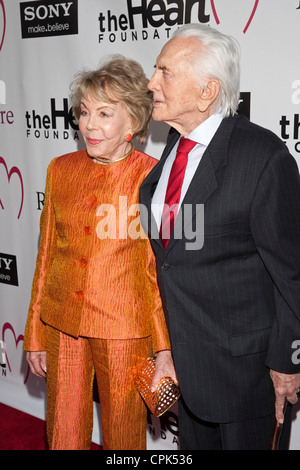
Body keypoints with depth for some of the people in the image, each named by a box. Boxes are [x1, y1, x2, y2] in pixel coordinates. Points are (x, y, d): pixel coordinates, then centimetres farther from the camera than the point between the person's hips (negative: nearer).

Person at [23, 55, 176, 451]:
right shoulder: (60, 170, 3)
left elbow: (163, 270, -6)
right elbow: (46, 255, 9)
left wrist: (166, 351, -9)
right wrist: (35, 335, 11)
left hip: (123, 330, -3)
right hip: (62, 324, 4)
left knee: (123, 437, 13)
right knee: (63, 436, 14)